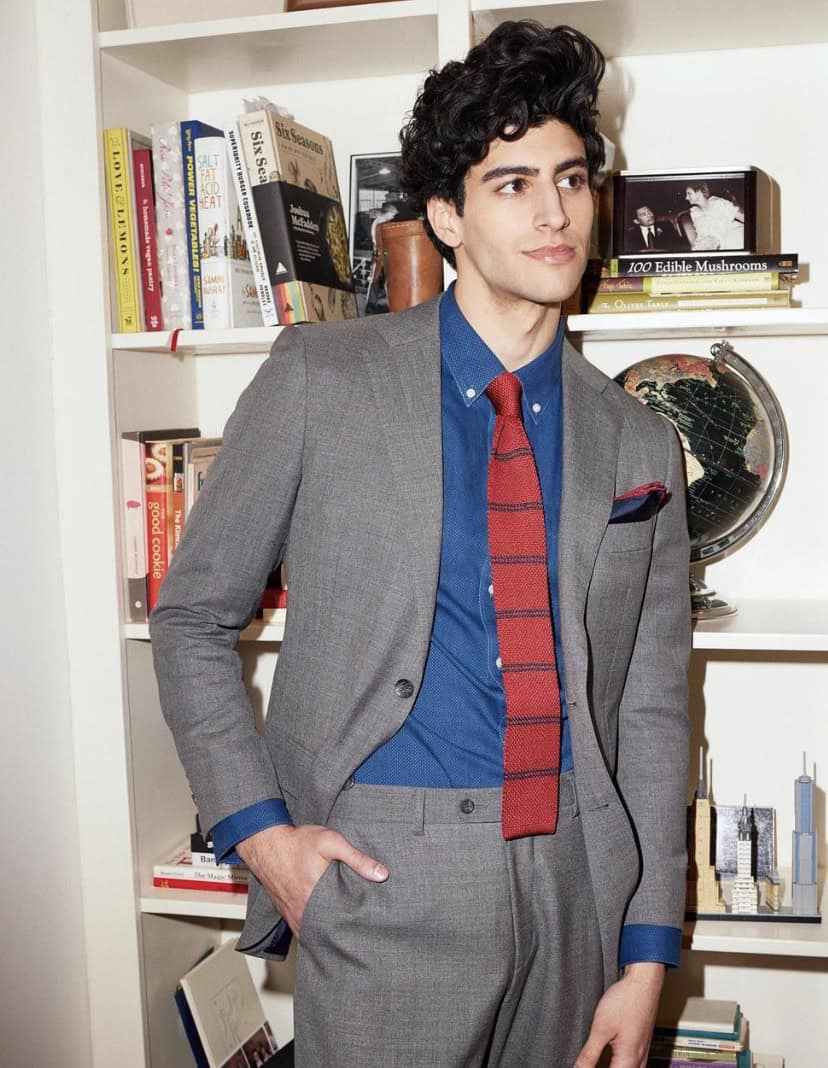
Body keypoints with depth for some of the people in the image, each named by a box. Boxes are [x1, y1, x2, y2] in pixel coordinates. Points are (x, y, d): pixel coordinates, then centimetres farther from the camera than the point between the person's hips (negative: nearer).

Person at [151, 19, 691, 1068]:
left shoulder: (637, 445, 6)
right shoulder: (322, 381, -3)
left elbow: (650, 708, 7)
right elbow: (191, 616, 2)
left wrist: (646, 959, 2)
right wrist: (257, 827, -9)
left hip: (576, 878, 4)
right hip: (384, 873, -3)